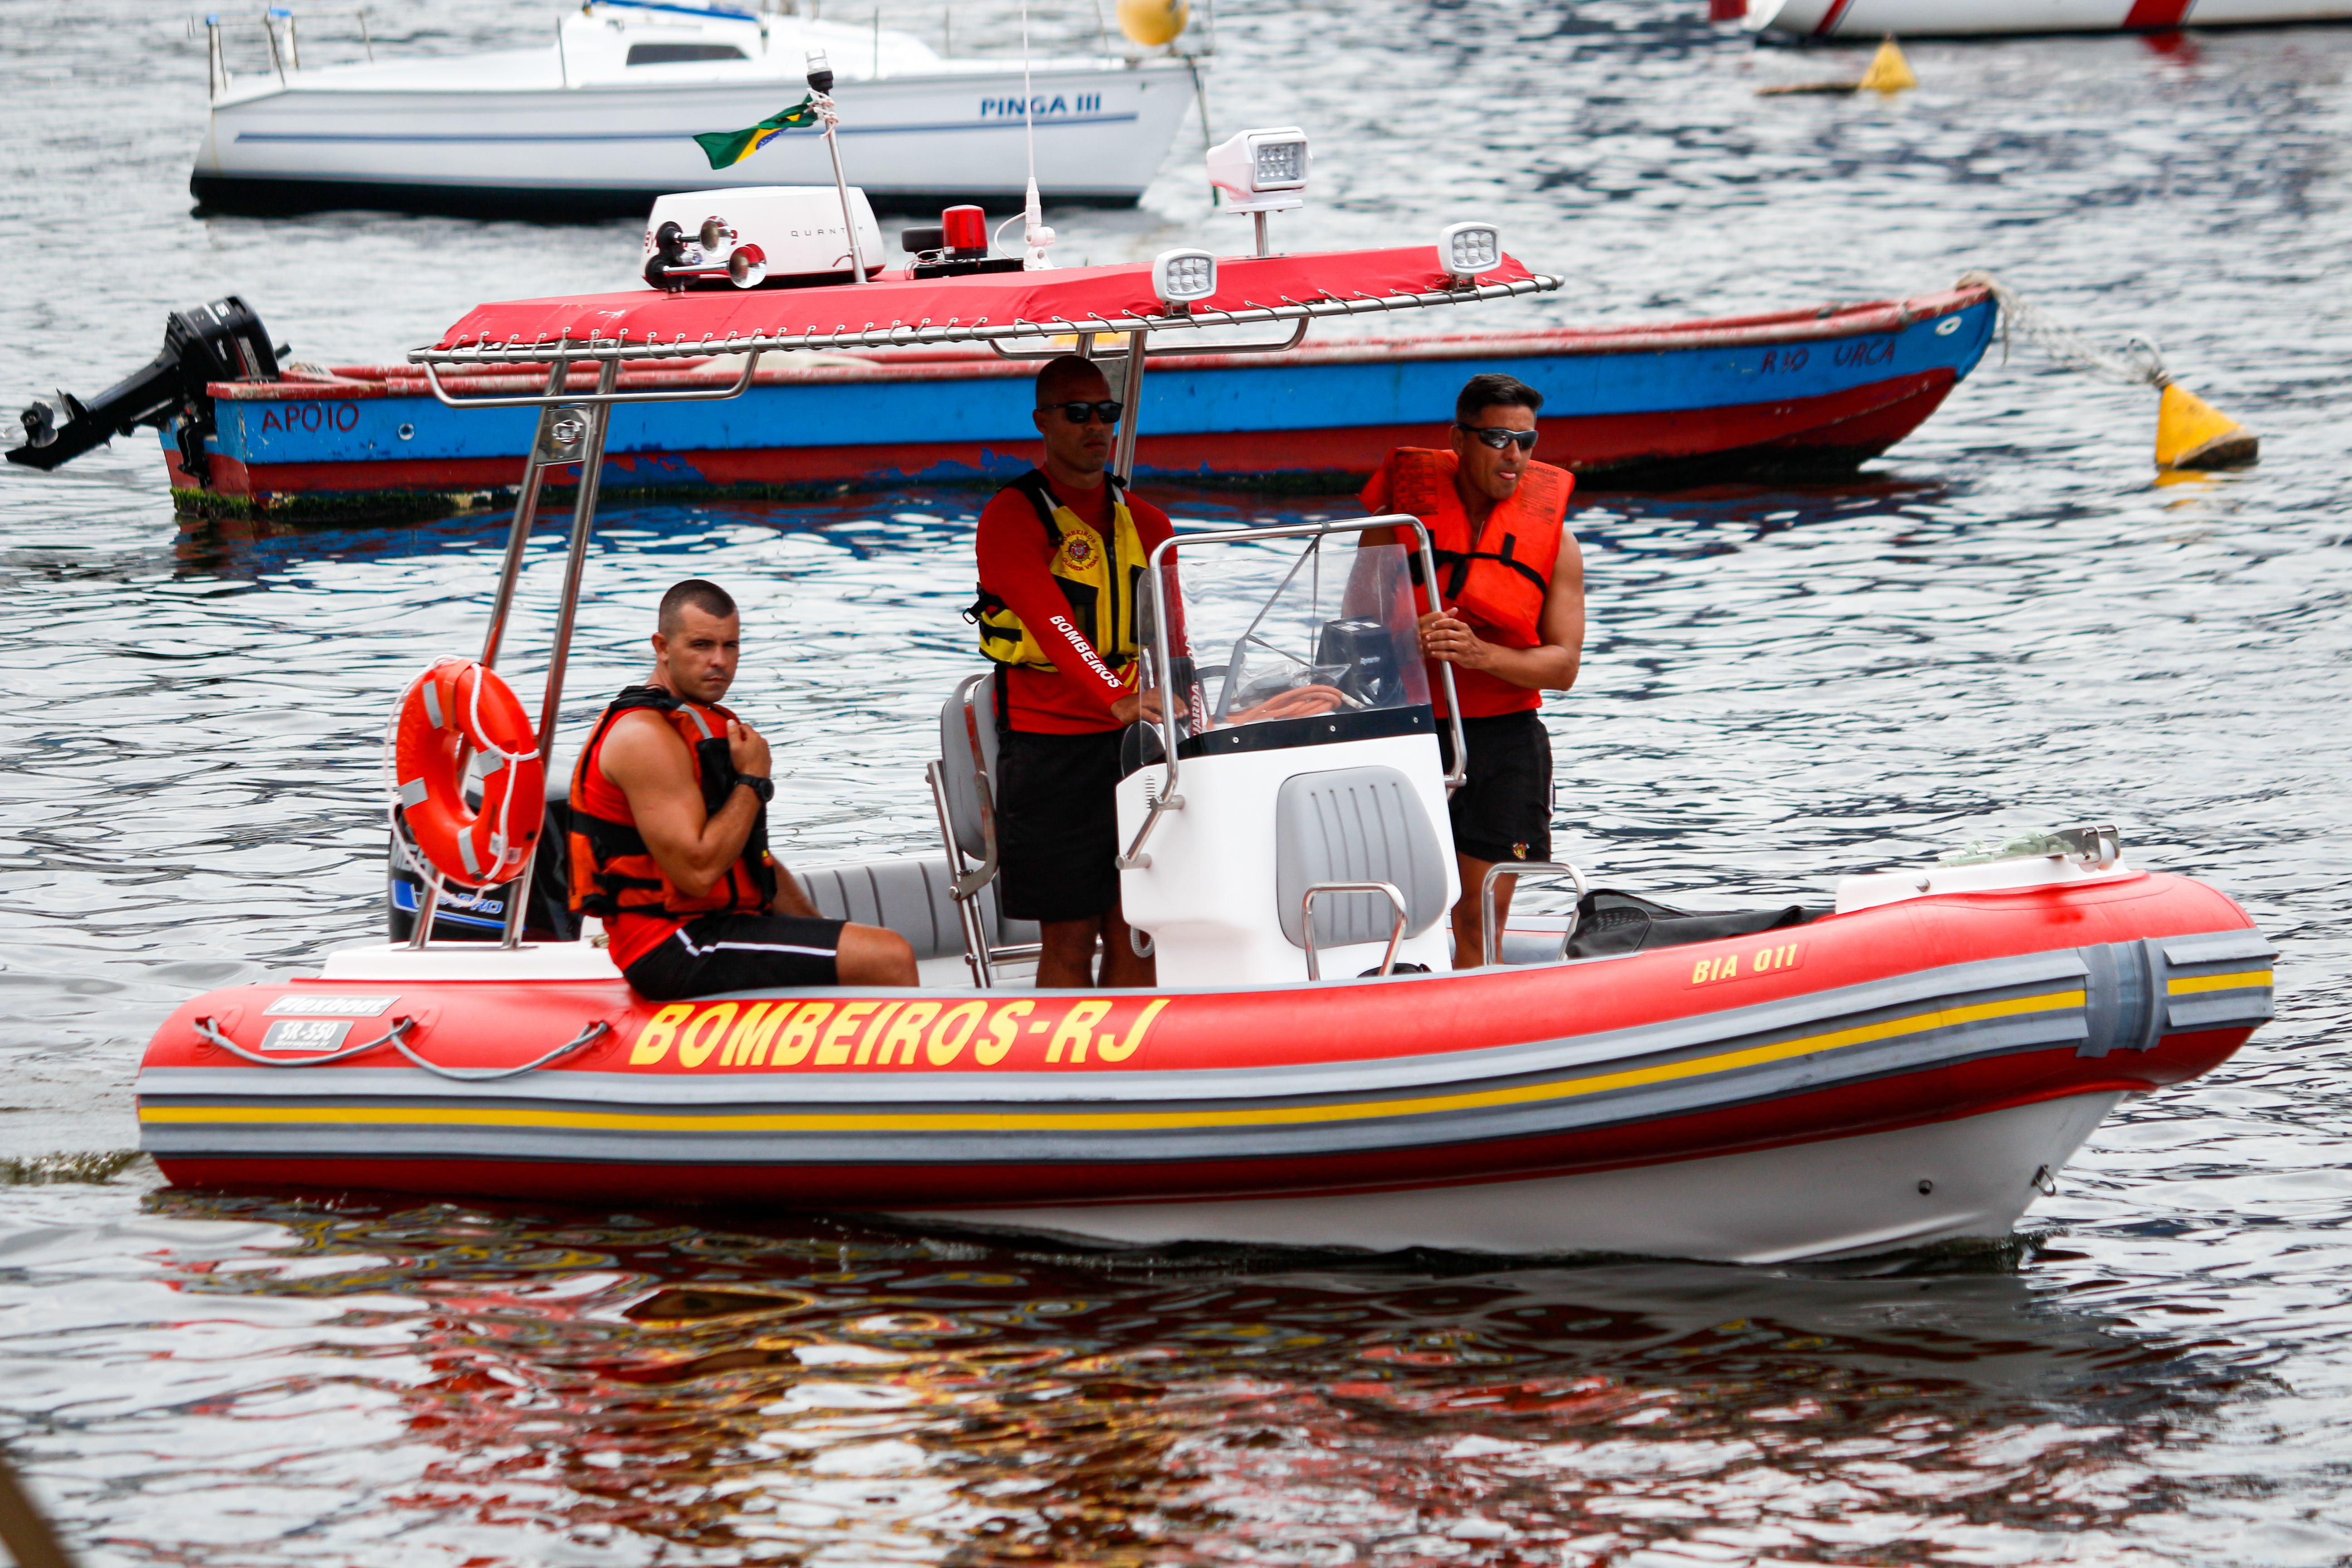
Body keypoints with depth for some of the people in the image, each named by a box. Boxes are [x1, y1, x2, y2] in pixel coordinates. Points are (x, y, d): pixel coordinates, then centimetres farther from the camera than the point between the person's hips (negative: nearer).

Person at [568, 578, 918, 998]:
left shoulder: (709, 724, 19)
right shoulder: (647, 736, -14)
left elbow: (755, 860, 24)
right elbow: (697, 872, -23)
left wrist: (823, 932, 10)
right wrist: (753, 781, -11)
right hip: (678, 947, -11)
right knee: (889, 958, -19)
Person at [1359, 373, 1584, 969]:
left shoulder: (1553, 540, 3)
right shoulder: (1402, 510, 2)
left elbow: (1562, 666, -1)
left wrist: (1478, 653, -19)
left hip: (1503, 740, 1)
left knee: (1481, 917, -1)